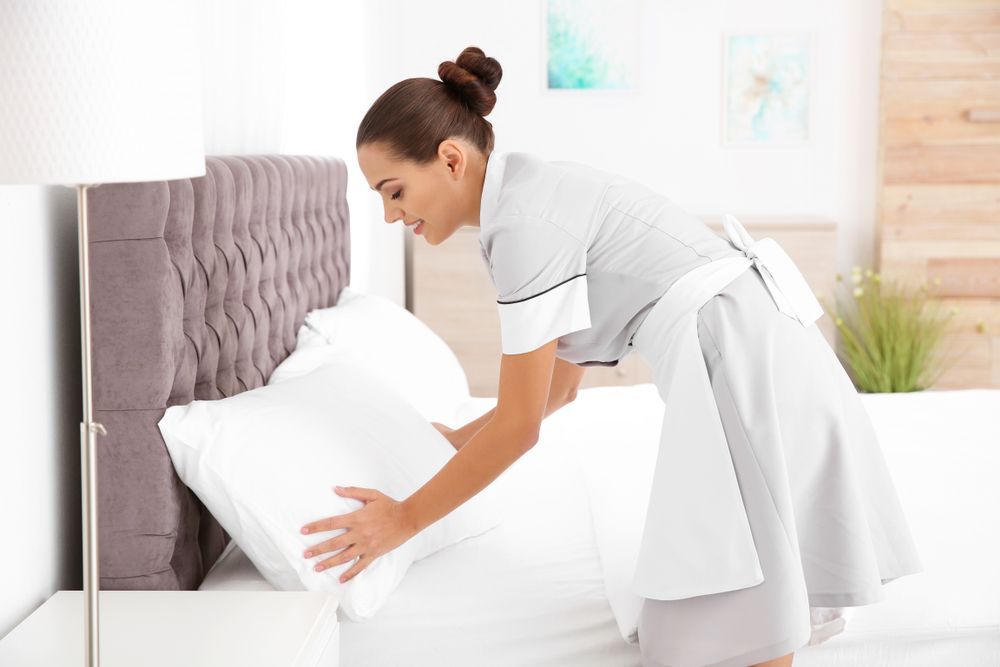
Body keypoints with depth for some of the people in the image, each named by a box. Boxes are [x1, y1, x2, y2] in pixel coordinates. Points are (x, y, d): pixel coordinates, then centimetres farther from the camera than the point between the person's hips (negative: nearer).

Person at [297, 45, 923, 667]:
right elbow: (560, 383, 22)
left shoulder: (525, 223, -15)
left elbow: (520, 425, -12)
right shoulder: (538, 192, 13)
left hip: (744, 353, -10)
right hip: (755, 340, 10)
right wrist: (461, 440, 30)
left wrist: (405, 519, -3)